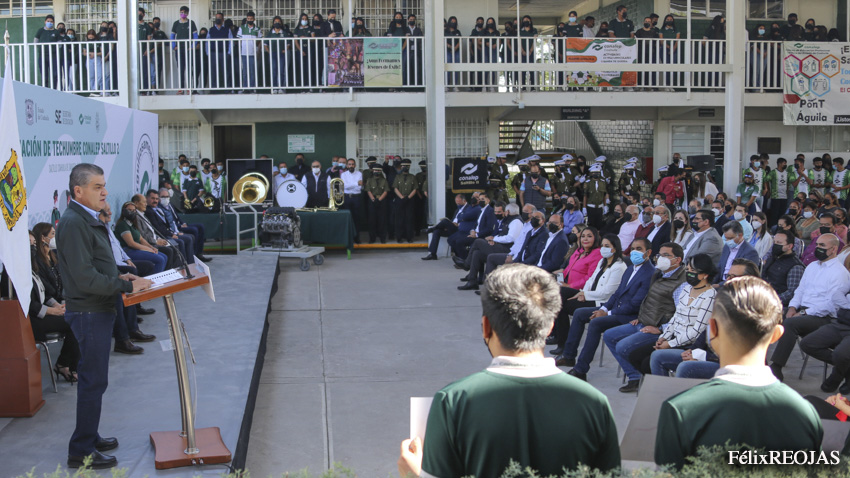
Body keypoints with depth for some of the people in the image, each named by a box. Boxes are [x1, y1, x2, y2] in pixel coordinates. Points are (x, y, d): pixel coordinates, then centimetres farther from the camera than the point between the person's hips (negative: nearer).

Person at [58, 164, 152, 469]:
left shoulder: (88, 220, 13)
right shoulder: (74, 223, -19)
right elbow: (85, 278, -24)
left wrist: (119, 277, 6)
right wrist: (127, 286, -19)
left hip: (97, 310, 10)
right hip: (90, 312, -10)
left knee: (93, 380, 18)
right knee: (93, 381, -3)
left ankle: (89, 437, 31)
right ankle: (81, 452, 7)